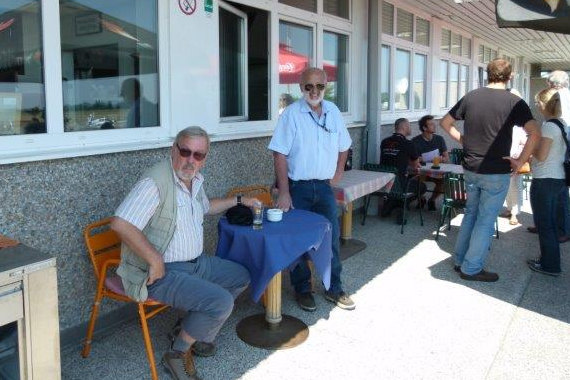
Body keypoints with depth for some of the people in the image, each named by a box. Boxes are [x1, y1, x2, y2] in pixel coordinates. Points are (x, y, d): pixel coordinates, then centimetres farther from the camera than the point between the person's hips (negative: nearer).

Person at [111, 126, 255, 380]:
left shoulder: (195, 179, 8)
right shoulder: (156, 182, -23)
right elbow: (120, 223, -31)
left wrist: (238, 201, 28)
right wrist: (155, 261, -27)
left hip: (195, 262, 10)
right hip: (161, 273, -10)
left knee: (240, 277, 17)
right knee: (222, 302, -23)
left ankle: (194, 330, 21)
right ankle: (178, 353, 2)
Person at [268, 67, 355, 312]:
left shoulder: (333, 112, 6)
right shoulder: (292, 114, -10)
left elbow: (343, 146, 20)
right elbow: (280, 154, -14)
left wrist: (338, 172, 9)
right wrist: (284, 192, -19)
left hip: (325, 186, 4)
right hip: (298, 187, -4)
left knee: (332, 238, 7)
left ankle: (333, 289, 22)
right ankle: (302, 289, 21)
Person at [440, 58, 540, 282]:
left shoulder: (471, 97, 3)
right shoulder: (514, 102, -10)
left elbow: (445, 123, 10)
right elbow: (535, 134, -22)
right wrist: (520, 161, -13)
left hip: (470, 169, 5)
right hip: (496, 172, -5)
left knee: (471, 213, 20)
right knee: (486, 220, 5)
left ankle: (460, 260, 29)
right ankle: (471, 269, 13)